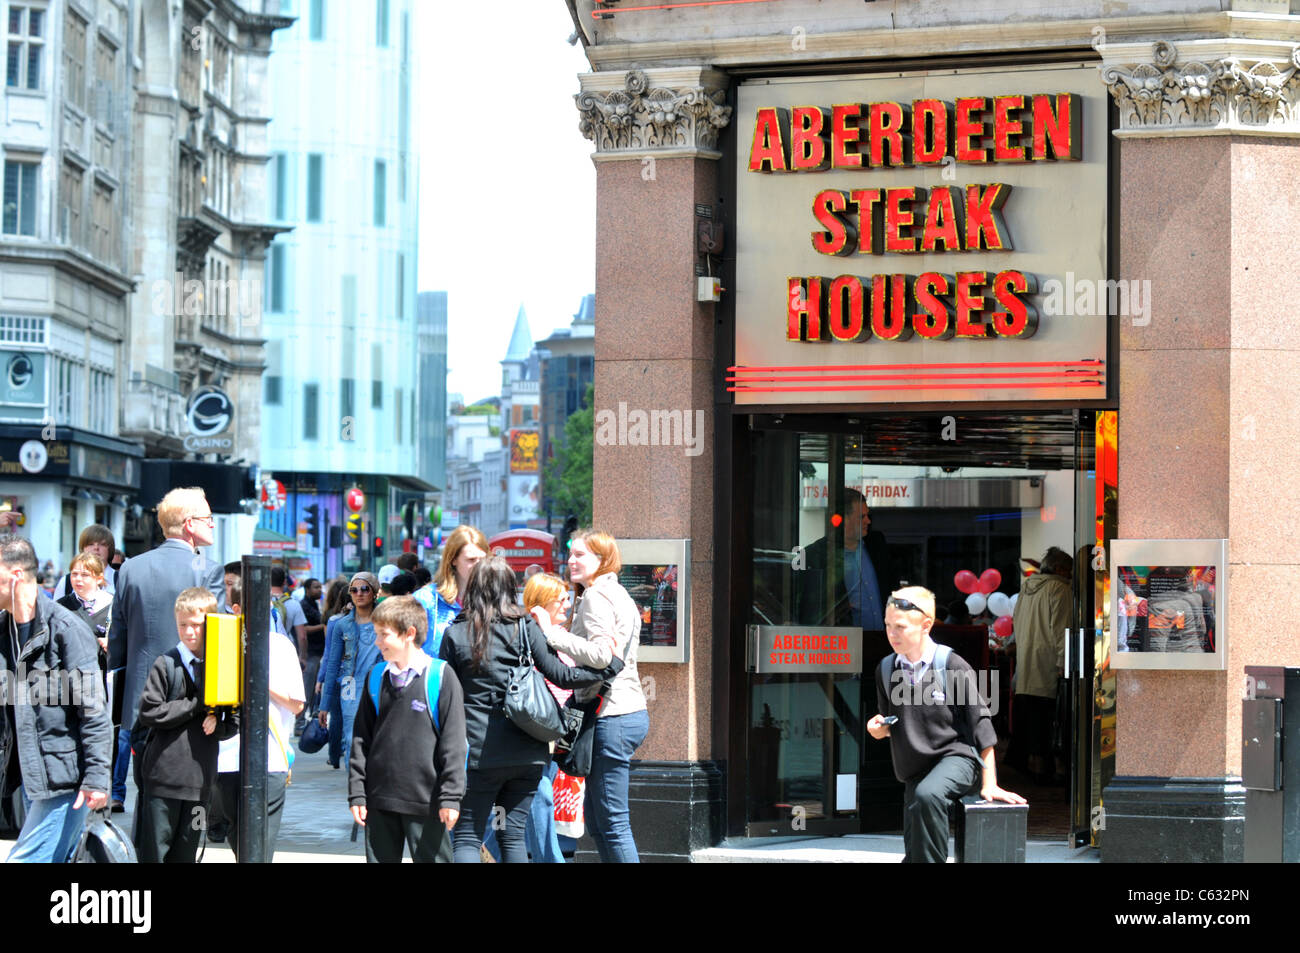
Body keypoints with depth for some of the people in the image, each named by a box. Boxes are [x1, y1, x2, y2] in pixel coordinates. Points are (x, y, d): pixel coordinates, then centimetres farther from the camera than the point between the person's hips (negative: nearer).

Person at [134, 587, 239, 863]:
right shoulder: (166, 664, -2)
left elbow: (234, 722, 11)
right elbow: (149, 713, -10)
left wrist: (217, 724, -12)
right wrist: (198, 706, -10)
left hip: (200, 776, 3)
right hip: (164, 775, -3)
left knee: (185, 853, 9)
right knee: (154, 850, -1)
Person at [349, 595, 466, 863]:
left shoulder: (440, 676, -6)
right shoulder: (376, 678, 9)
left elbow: (453, 741, -7)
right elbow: (361, 738, 12)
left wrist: (450, 796, -10)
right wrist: (356, 793, 7)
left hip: (426, 801, -5)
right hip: (379, 799, 5)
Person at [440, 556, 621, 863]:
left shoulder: (455, 634, -1)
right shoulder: (525, 628, 1)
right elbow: (559, 674, -2)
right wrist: (610, 668, 8)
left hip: (479, 752, -2)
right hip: (526, 753, 2)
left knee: (467, 837, 3)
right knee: (514, 836, 9)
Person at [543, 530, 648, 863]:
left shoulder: (596, 595, -10)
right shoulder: (618, 593, 20)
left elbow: (601, 653, -21)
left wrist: (553, 636, -18)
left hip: (612, 718, -10)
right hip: (631, 711, 10)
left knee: (613, 822, -7)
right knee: (595, 817, 15)